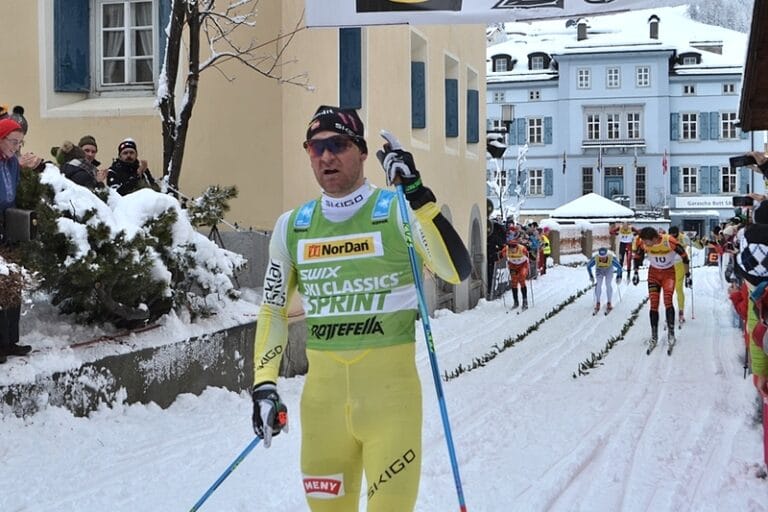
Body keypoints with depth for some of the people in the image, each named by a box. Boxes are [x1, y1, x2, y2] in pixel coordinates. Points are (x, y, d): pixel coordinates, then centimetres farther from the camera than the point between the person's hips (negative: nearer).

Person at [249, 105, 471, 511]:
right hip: (322, 397, 4)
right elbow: (273, 310, 15)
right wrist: (264, 385, 6)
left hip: (390, 394, -4)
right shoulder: (292, 227, 7)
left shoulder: (397, 211, -5)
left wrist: (419, 196, -26)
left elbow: (457, 271, -19)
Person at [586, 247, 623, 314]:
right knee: (598, 285, -14)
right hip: (599, 270, 1)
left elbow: (619, 267, -18)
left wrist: (619, 277, -10)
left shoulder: (612, 258, -38)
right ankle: (597, 304, -3)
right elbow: (588, 266, -14)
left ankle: (609, 304, -5)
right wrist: (591, 276, -4)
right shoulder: (595, 258, -35)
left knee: (608, 285, -17)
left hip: (609, 270, -1)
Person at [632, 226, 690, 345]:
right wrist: (636, 273, 7)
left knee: (668, 301, -20)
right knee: (653, 304, -6)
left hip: (669, 273, -3)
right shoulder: (643, 244, -19)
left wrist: (688, 275, -8)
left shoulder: (670, 242, -29)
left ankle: (671, 332, -14)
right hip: (653, 273, 3)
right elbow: (637, 256, 3)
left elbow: (684, 256, -15)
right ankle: (654, 335, -1)